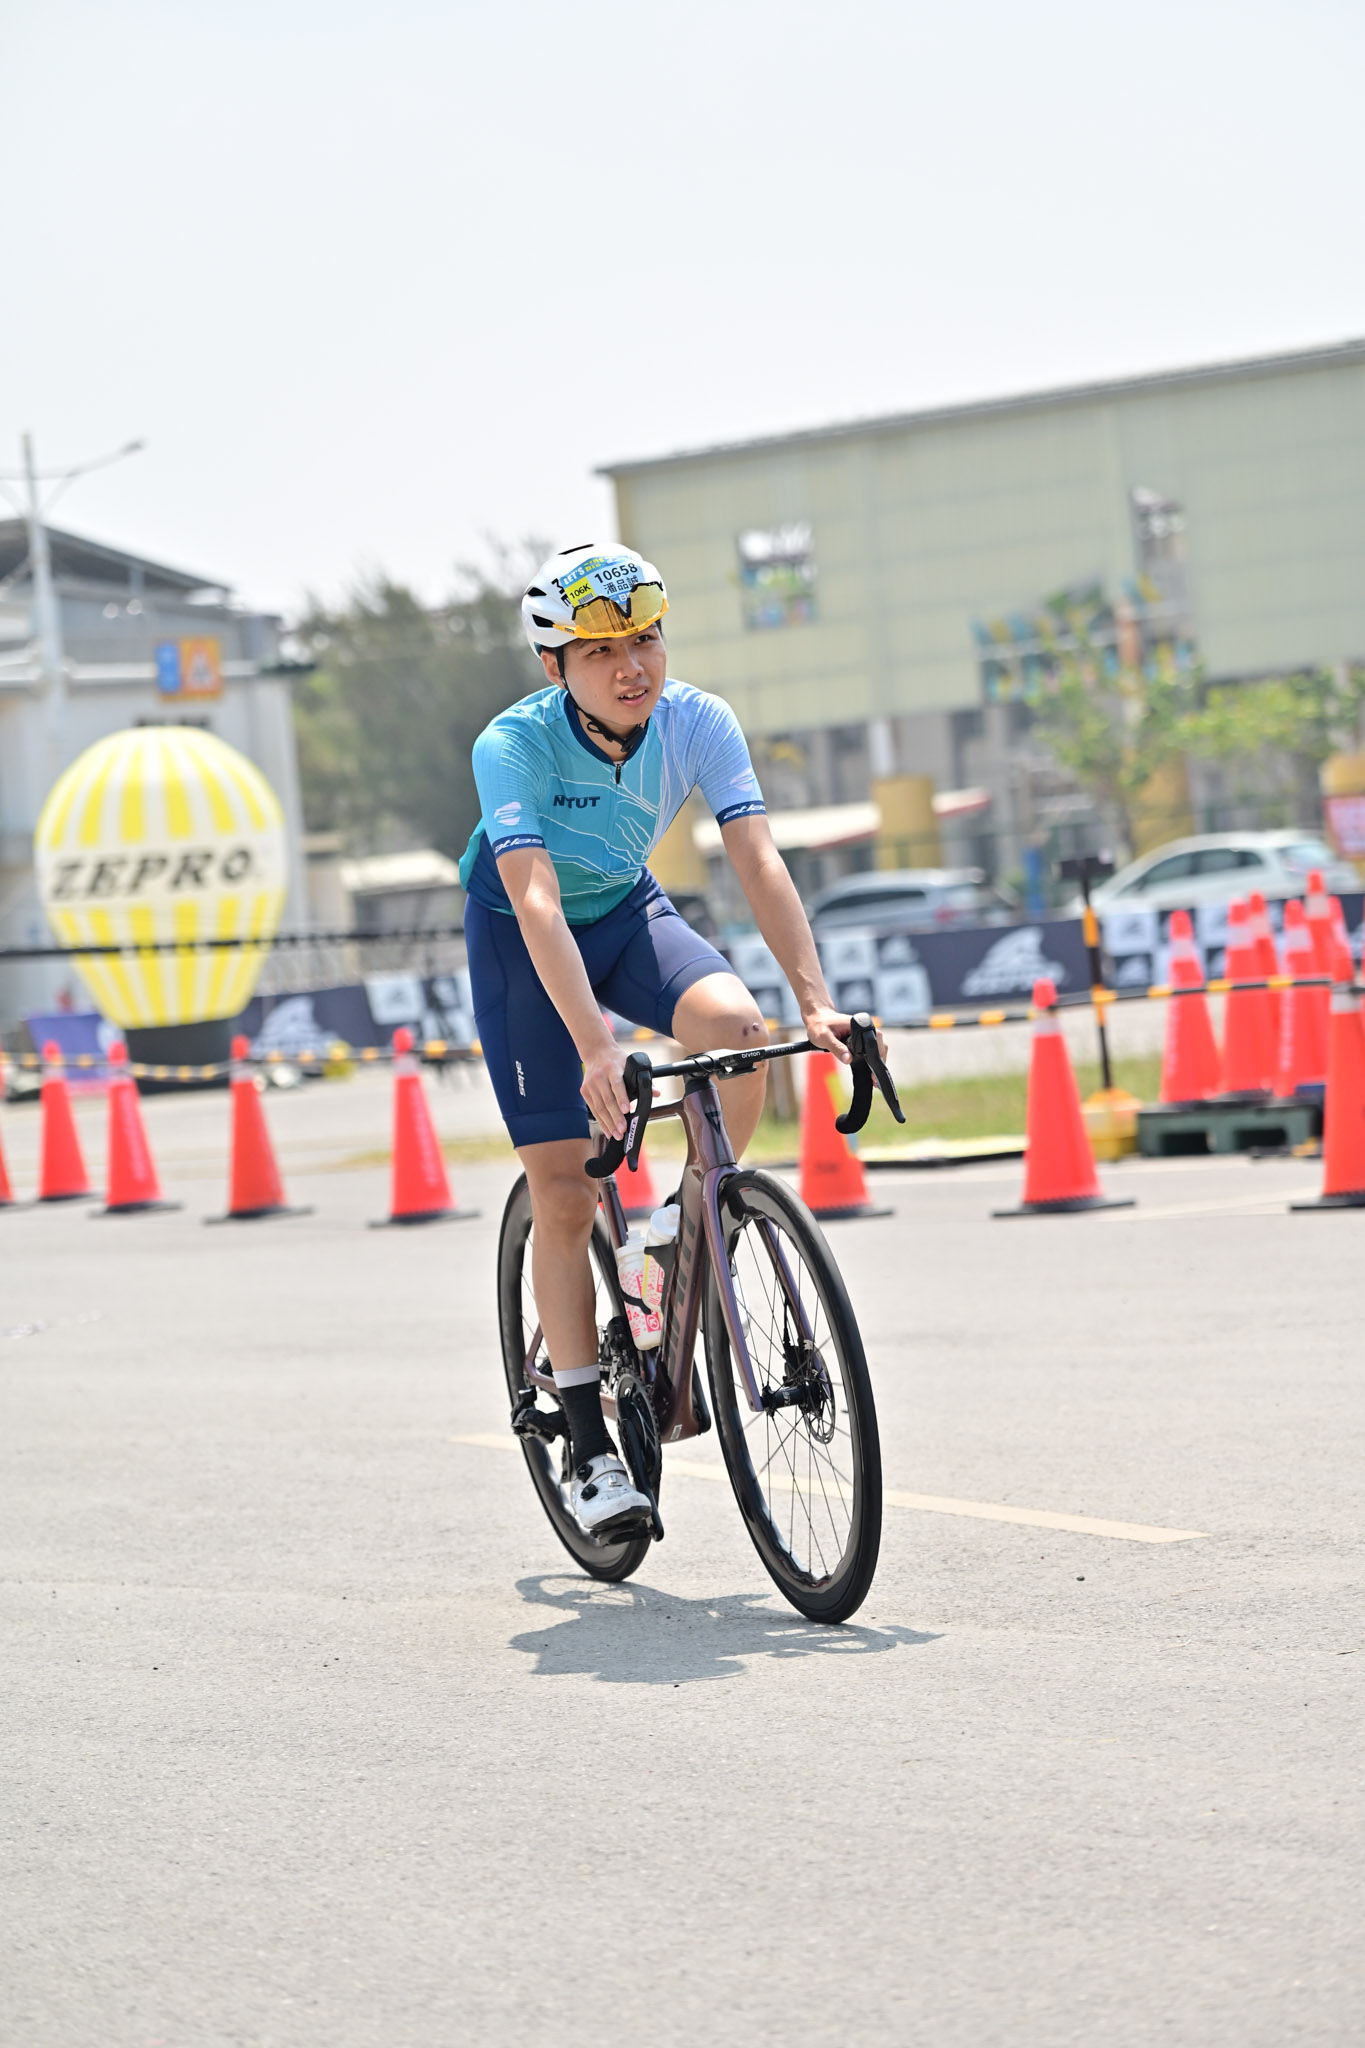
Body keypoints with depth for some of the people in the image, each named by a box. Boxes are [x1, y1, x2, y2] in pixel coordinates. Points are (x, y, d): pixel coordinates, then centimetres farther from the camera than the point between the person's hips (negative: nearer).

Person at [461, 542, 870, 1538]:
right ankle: (589, 1441, 1)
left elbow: (758, 860, -28)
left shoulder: (698, 722, -22)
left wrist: (817, 1001, -41)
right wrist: (595, 1048, -52)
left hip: (628, 909, 3)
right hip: (521, 937, -3)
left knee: (740, 1030, -28)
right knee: (565, 1192, -8)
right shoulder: (514, 745, -31)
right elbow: (537, 902, -41)